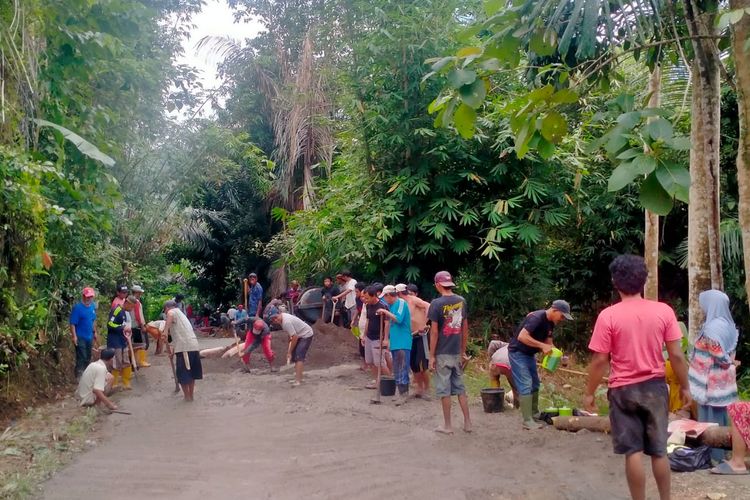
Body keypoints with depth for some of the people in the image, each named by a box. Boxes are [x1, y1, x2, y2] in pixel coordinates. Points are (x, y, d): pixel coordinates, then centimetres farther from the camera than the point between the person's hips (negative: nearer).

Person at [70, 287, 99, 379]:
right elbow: (72, 323, -18)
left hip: (89, 337, 7)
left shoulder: (93, 306, 4)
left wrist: (94, 332, 17)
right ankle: (79, 376, 3)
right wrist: (74, 337, -23)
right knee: (81, 358, -6)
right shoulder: (77, 307, -17)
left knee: (88, 357, 16)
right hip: (80, 337, -7)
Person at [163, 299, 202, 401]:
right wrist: (173, 349, 32)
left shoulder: (173, 311, 4)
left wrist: (165, 331, -30)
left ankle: (187, 396, 13)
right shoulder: (181, 314, 29)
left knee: (183, 373, 5)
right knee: (191, 372, 19)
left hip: (184, 347, -8)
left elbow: (170, 314, -24)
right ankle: (191, 395, 29)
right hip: (194, 346, 8)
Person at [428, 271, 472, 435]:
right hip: (457, 352, 5)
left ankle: (447, 425, 12)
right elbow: (465, 328, 10)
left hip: (442, 353, -5)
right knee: (460, 388, 14)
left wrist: (431, 356, -8)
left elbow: (434, 332, -14)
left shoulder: (437, 303, -13)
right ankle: (467, 423, 16)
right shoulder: (461, 301, 4)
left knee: (444, 390, 4)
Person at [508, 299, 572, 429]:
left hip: (530, 354, 10)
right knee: (525, 385, -12)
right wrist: (542, 346, -34)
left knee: (535, 384, 16)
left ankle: (534, 414, 31)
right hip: (517, 353, -10)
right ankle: (527, 421, -9)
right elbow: (522, 336, -36)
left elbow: (548, 341, 8)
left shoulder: (550, 322, 2)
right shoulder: (537, 317, -27)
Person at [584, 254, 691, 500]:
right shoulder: (664, 311, -6)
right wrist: (684, 387, 9)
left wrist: (589, 393, 1)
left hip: (623, 390, -2)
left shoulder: (608, 316, -12)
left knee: (633, 452, 4)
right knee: (659, 451, 15)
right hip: (655, 387, 3)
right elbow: (676, 355, -4)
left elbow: (600, 361, -10)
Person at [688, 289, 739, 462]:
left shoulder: (712, 328, -21)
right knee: (721, 417, 15)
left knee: (711, 419, 0)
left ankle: (714, 455, 7)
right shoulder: (727, 324, 7)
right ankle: (722, 452, 23)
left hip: (712, 382, -9)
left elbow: (721, 357, -21)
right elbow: (729, 355, 13)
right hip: (724, 381, 9)